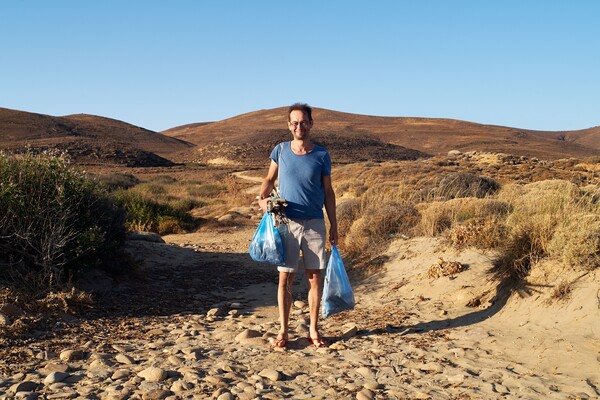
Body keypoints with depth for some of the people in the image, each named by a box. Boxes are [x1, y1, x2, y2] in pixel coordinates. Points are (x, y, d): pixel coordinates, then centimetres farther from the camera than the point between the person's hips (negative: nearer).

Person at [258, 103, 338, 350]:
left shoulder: (321, 155, 1)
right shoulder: (280, 150, 2)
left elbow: (328, 192, 6)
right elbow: (270, 179, 15)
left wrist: (334, 225, 4)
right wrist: (263, 198, -6)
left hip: (314, 224, 0)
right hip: (286, 223, 0)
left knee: (315, 277, 4)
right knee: (285, 278, 2)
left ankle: (313, 330, 16)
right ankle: (283, 331, 12)